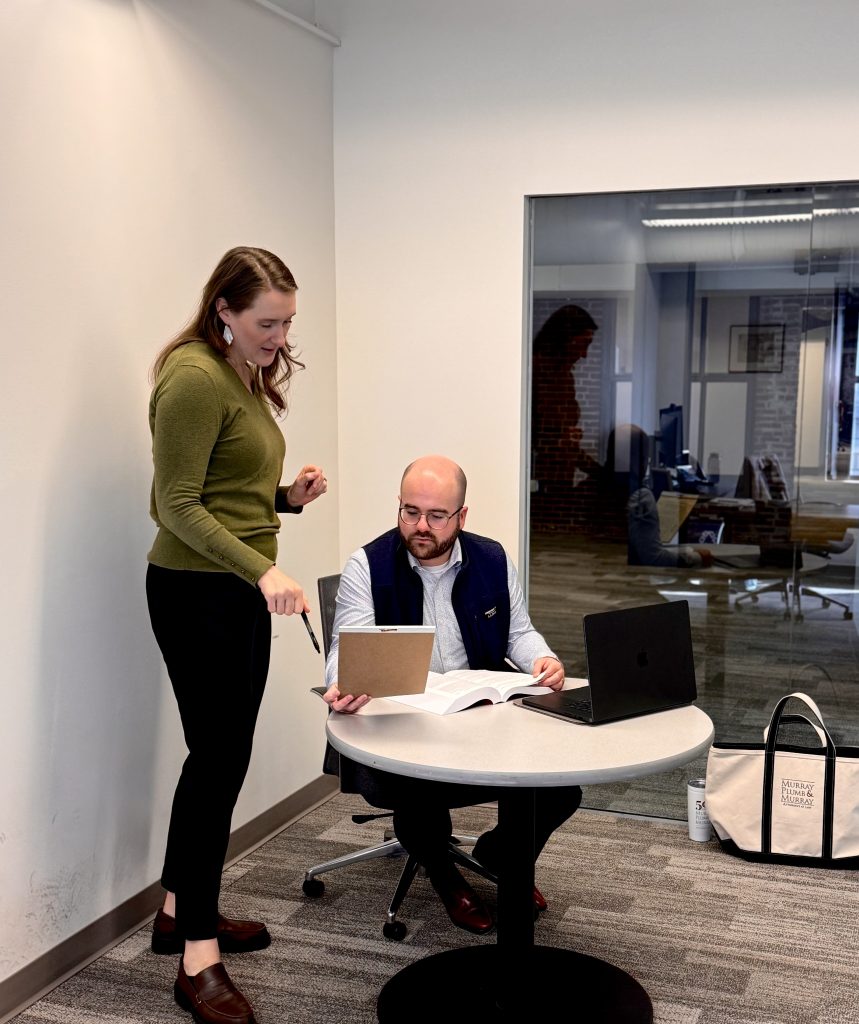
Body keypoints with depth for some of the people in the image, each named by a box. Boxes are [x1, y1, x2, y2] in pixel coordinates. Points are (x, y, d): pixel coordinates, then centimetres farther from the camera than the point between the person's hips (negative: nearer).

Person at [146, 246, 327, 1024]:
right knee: (219, 759, -5)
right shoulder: (194, 378, -15)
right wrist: (263, 570, -28)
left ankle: (180, 911, 30)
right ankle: (198, 959, 6)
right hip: (196, 592, -9)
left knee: (222, 755, 14)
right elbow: (180, 506, -20)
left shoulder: (247, 376, 14)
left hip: (240, 588, 9)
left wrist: (288, 496, 1)